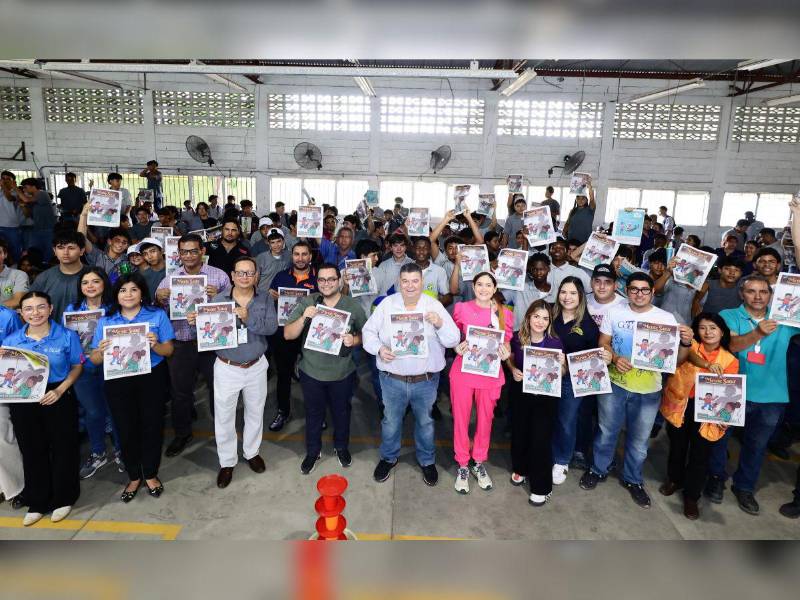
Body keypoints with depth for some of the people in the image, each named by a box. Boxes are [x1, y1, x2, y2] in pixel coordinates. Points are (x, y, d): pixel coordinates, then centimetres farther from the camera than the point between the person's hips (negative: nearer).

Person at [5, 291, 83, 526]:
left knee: (63, 448, 7)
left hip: (59, 399, -3)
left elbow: (77, 366, -1)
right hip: (23, 402, 3)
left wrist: (60, 390, -14)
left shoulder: (66, 336, -5)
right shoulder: (10, 340, 2)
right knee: (32, 451, 14)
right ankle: (37, 503, 30)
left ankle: (63, 499, 26)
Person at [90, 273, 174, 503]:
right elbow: (94, 360, 3)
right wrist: (101, 351, -19)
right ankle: (134, 477, 29)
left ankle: (151, 474, 27)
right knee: (126, 429, 9)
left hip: (151, 379, -1)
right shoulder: (106, 321, 5)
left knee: (152, 426, 6)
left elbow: (169, 350, -3)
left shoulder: (157, 315, 0)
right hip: (118, 382, 2)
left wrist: (155, 345, -23)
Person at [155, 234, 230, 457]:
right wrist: (159, 299, -12)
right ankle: (182, 433, 34)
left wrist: (217, 296, -21)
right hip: (180, 343, 2)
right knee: (180, 391, 14)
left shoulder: (219, 276, -3)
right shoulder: (169, 279, 6)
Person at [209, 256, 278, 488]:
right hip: (227, 368, -1)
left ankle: (251, 452, 40)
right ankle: (227, 462, 25)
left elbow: (271, 327, -16)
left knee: (255, 413, 17)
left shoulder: (265, 299, -2)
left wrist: (249, 318, -29)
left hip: (256, 366, 1)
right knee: (224, 416, 6)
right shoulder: (219, 299, -4)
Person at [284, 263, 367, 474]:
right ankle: (313, 451, 41)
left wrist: (354, 340, -20)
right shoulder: (306, 303, -8)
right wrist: (304, 317, -25)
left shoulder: (353, 306, -7)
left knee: (341, 411, 20)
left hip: (342, 373, 0)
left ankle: (341, 447, 46)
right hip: (311, 372, 0)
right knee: (314, 413, 18)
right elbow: (288, 334, -8)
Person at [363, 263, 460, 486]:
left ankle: (427, 460, 42)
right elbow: (369, 331, 1)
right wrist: (379, 348, -17)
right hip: (392, 379, 0)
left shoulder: (434, 306, -5)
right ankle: (388, 458, 43)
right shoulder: (387, 304, -4)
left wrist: (440, 324, -26)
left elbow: (453, 340, -7)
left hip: (426, 380, 0)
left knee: (425, 421, 19)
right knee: (391, 421, 18)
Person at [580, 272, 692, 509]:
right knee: (606, 432, 15)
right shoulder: (615, 313, -3)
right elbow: (603, 343, 1)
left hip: (648, 391, 0)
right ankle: (598, 470, 37)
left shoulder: (666, 319, -6)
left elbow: (675, 358, -6)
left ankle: (633, 480, 37)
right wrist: (615, 358, -18)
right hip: (614, 385, 0)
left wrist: (686, 343, -26)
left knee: (639, 440, 15)